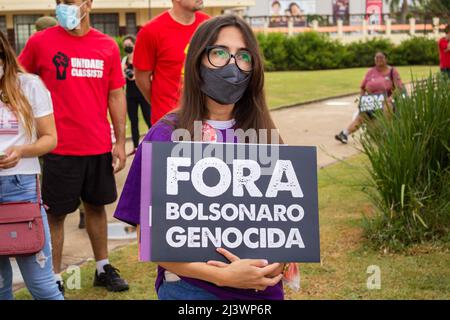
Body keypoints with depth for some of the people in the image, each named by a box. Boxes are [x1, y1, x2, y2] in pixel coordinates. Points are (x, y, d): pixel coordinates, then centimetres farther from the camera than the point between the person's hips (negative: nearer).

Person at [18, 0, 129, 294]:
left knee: (96, 205, 16)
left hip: (100, 147, 3)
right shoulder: (40, 42, -5)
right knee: (55, 213, 4)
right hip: (60, 148, -3)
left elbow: (116, 95, 7)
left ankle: (104, 268, 30)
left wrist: (120, 142, 5)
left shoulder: (108, 46, 2)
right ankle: (54, 279, 15)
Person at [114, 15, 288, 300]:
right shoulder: (166, 139, -10)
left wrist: (275, 263, -16)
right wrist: (222, 276, -19)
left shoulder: (266, 138, 1)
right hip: (190, 289, -3)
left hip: (264, 289, 4)